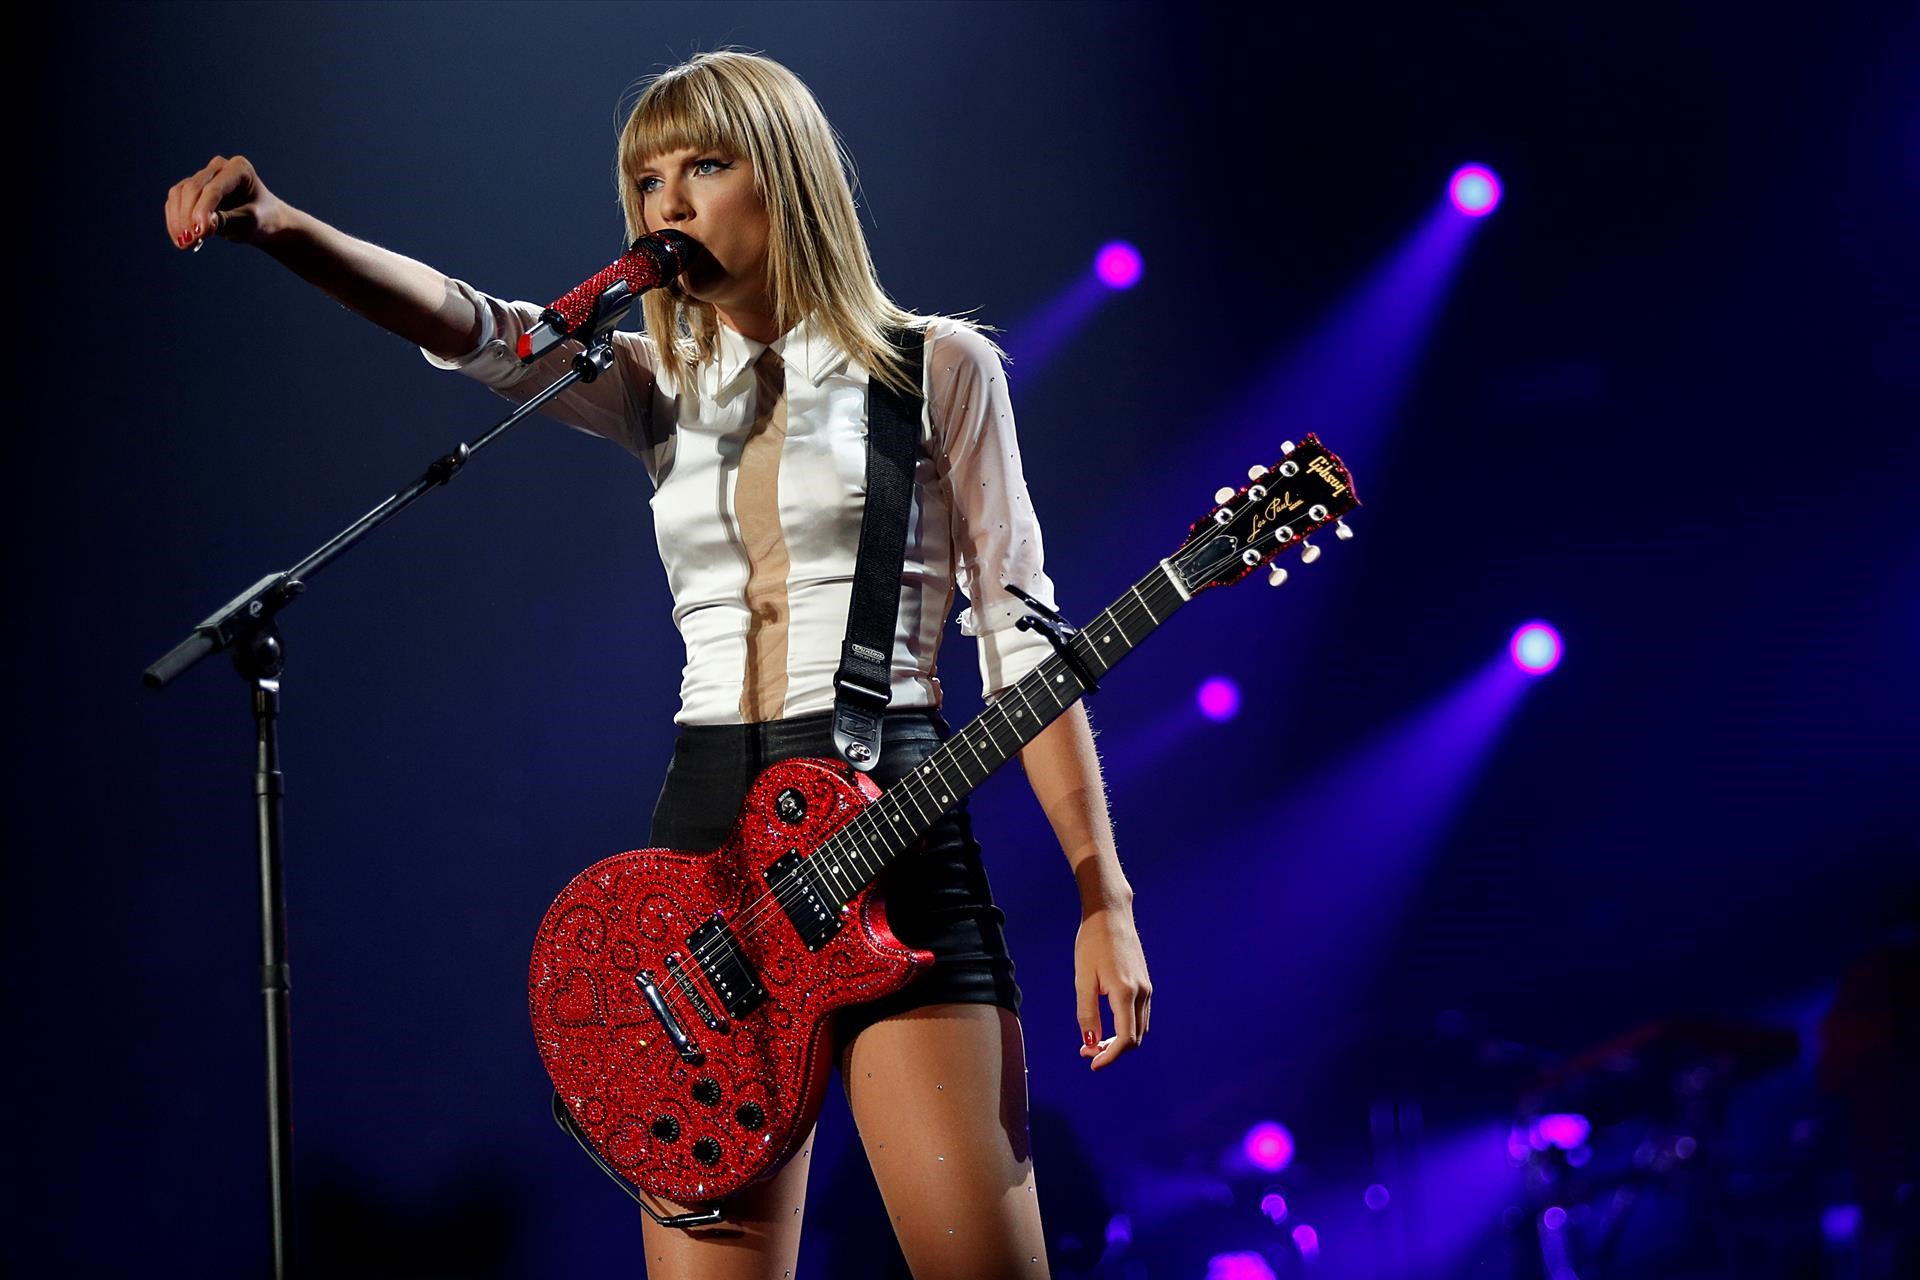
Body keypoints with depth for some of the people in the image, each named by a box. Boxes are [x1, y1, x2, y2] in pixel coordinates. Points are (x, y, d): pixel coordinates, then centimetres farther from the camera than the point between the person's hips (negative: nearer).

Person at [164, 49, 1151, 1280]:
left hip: (891, 823, -4)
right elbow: (470, 326, -3)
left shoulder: (935, 368, 3)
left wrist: (1104, 899, -6)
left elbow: (1020, 636, 0)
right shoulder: (667, 391, 14)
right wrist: (280, 228, -22)